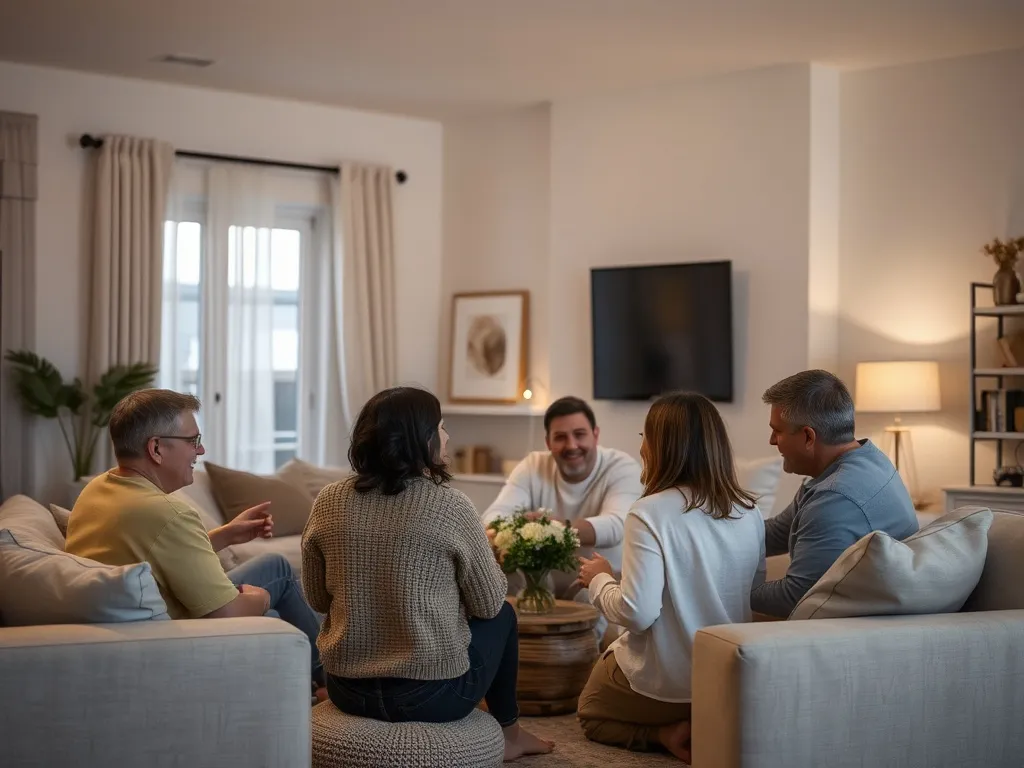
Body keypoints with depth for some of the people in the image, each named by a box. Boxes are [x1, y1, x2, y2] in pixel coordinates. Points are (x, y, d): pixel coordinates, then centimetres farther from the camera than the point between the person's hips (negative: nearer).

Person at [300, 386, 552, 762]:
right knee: (502, 617, 24)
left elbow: (317, 600, 8)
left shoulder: (328, 502, -4)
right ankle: (508, 733, 42)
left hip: (346, 690, 5)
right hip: (432, 695, -5)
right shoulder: (450, 505, -15)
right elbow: (488, 604, -3)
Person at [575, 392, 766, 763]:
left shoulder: (650, 512, -22)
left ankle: (667, 733, -1)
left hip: (664, 683, -5)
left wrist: (599, 580, -6)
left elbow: (637, 613, -25)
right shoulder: (749, 512, -4)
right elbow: (755, 596, 7)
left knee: (590, 713, 26)